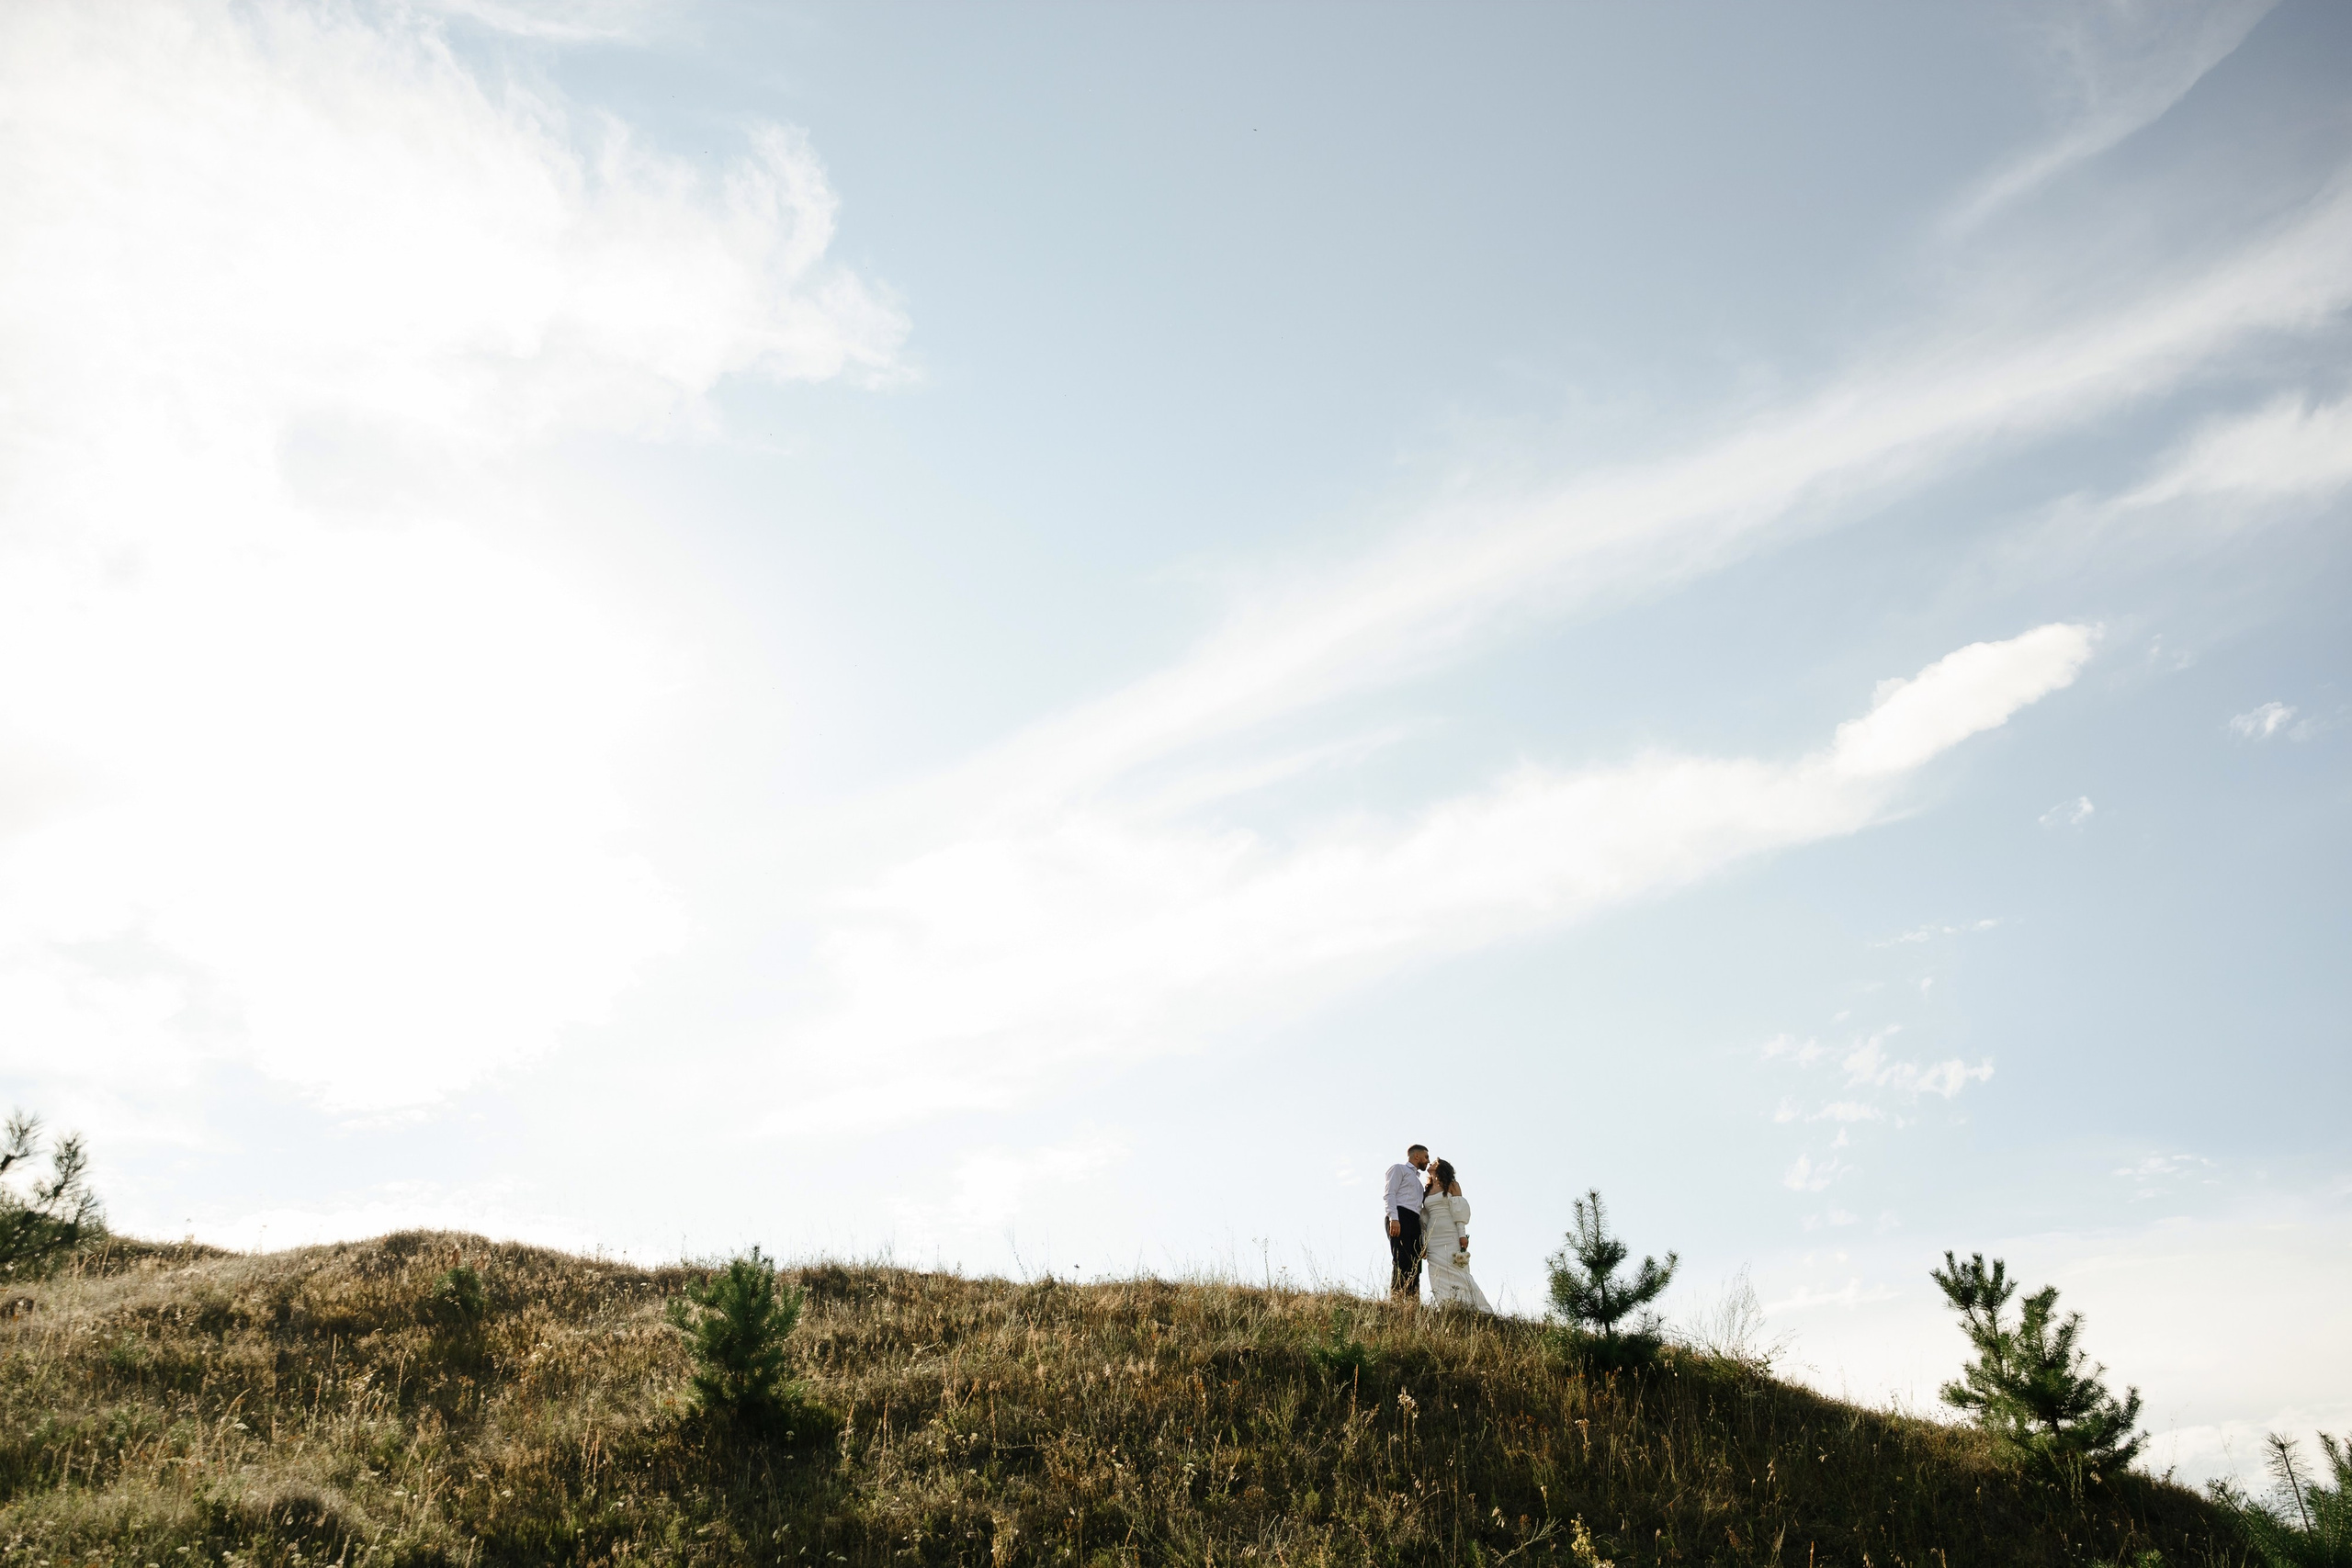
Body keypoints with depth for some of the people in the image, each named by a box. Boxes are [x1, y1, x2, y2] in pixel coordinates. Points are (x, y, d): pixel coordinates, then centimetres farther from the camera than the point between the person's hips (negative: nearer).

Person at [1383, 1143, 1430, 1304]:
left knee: (1415, 1267, -4)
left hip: (1414, 1223, 8)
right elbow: (1389, 1194, -4)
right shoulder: (1398, 1169, 11)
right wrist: (1394, 1218, -20)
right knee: (1402, 1262, -21)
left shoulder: (1417, 1180, 34)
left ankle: (1413, 1306, -10)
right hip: (1400, 1218, -8)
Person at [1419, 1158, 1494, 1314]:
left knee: (1456, 1273, -12)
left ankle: (1473, 1310, -9)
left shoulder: (1452, 1185, 7)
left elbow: (1459, 1210, -2)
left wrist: (1462, 1234, -12)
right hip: (1434, 1239, 5)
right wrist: (1423, 1241, 10)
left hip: (1451, 1237, -5)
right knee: (1439, 1277, -6)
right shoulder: (1427, 1191, 20)